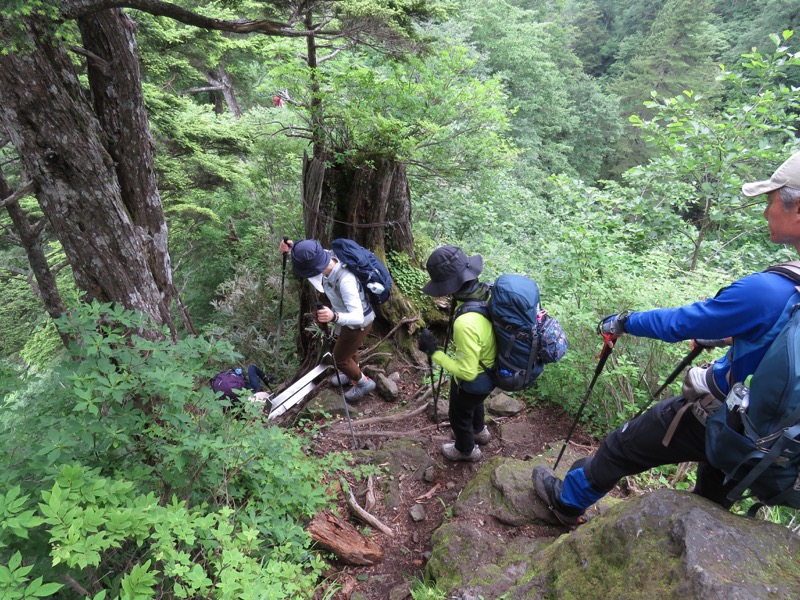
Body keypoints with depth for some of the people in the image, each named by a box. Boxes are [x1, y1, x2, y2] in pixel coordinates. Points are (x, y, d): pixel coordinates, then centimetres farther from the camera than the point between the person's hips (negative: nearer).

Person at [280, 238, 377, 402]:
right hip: (349, 317, 8)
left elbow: (358, 317, -46)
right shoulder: (328, 257, -22)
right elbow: (308, 255, -1)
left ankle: (364, 383, 38)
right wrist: (291, 248, -24)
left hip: (359, 322, -8)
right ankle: (352, 374, 60)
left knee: (339, 358, 13)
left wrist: (335, 317, -65)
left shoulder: (345, 281, -44)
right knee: (348, 348, 32)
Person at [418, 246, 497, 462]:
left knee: (459, 416, 25)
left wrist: (433, 351, -26)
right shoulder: (488, 293, -19)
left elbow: (467, 372, -34)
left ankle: (466, 450, 54)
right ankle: (479, 431, 67)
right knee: (473, 402, 38)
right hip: (491, 370, 7)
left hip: (473, 380, -7)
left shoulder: (466, 323, -44)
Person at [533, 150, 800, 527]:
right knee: (712, 500, 31)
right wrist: (718, 335, 20)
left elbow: (678, 322, -22)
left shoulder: (768, 290, -34)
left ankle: (566, 501, 35)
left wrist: (622, 322, -5)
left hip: (711, 417, -7)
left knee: (621, 447, 15)